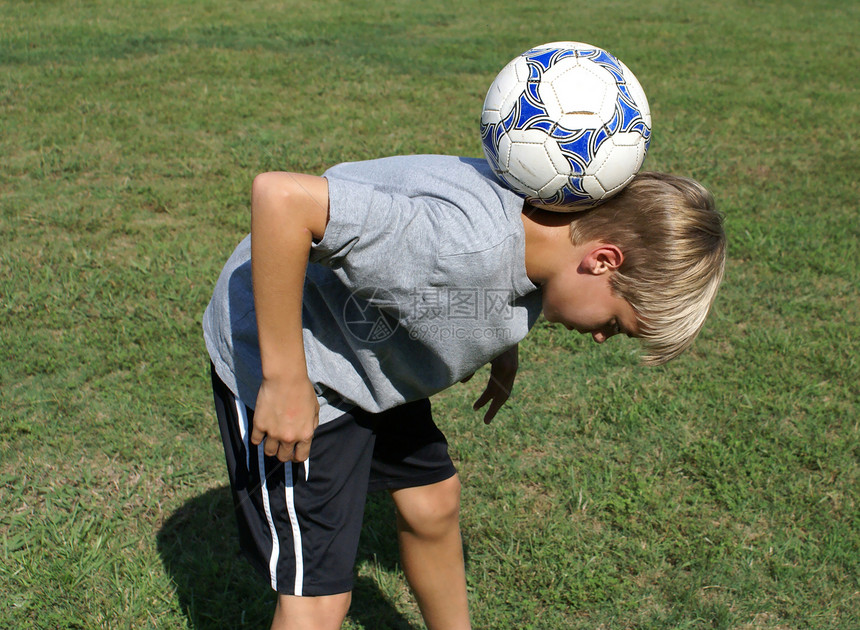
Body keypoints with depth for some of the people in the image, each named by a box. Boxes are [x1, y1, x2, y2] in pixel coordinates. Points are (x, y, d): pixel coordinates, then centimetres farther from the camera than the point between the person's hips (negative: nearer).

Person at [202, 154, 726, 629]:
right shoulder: (469, 242, -37)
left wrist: (499, 346, 5)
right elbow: (280, 196, -40)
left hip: (366, 352, 9)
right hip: (273, 353, -8)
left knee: (432, 503, 21)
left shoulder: (553, 220, -9)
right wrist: (286, 382, -34)